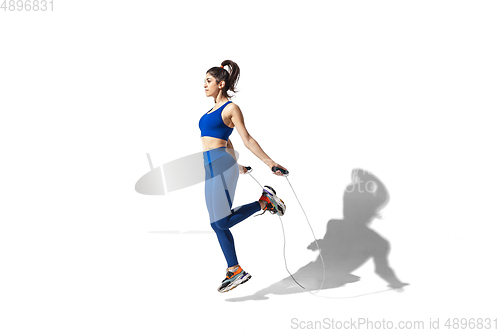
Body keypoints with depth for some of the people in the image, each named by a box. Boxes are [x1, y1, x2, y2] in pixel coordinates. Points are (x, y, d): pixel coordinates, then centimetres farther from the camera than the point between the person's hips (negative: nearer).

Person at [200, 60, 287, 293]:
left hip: (222, 165, -8)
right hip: (211, 168, 8)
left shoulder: (231, 108, -5)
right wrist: (237, 165, 36)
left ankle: (265, 201, 3)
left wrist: (270, 163, -12)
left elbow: (247, 140, -7)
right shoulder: (213, 109, 20)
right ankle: (235, 272, 12)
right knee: (217, 225, 6)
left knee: (222, 221, -11)